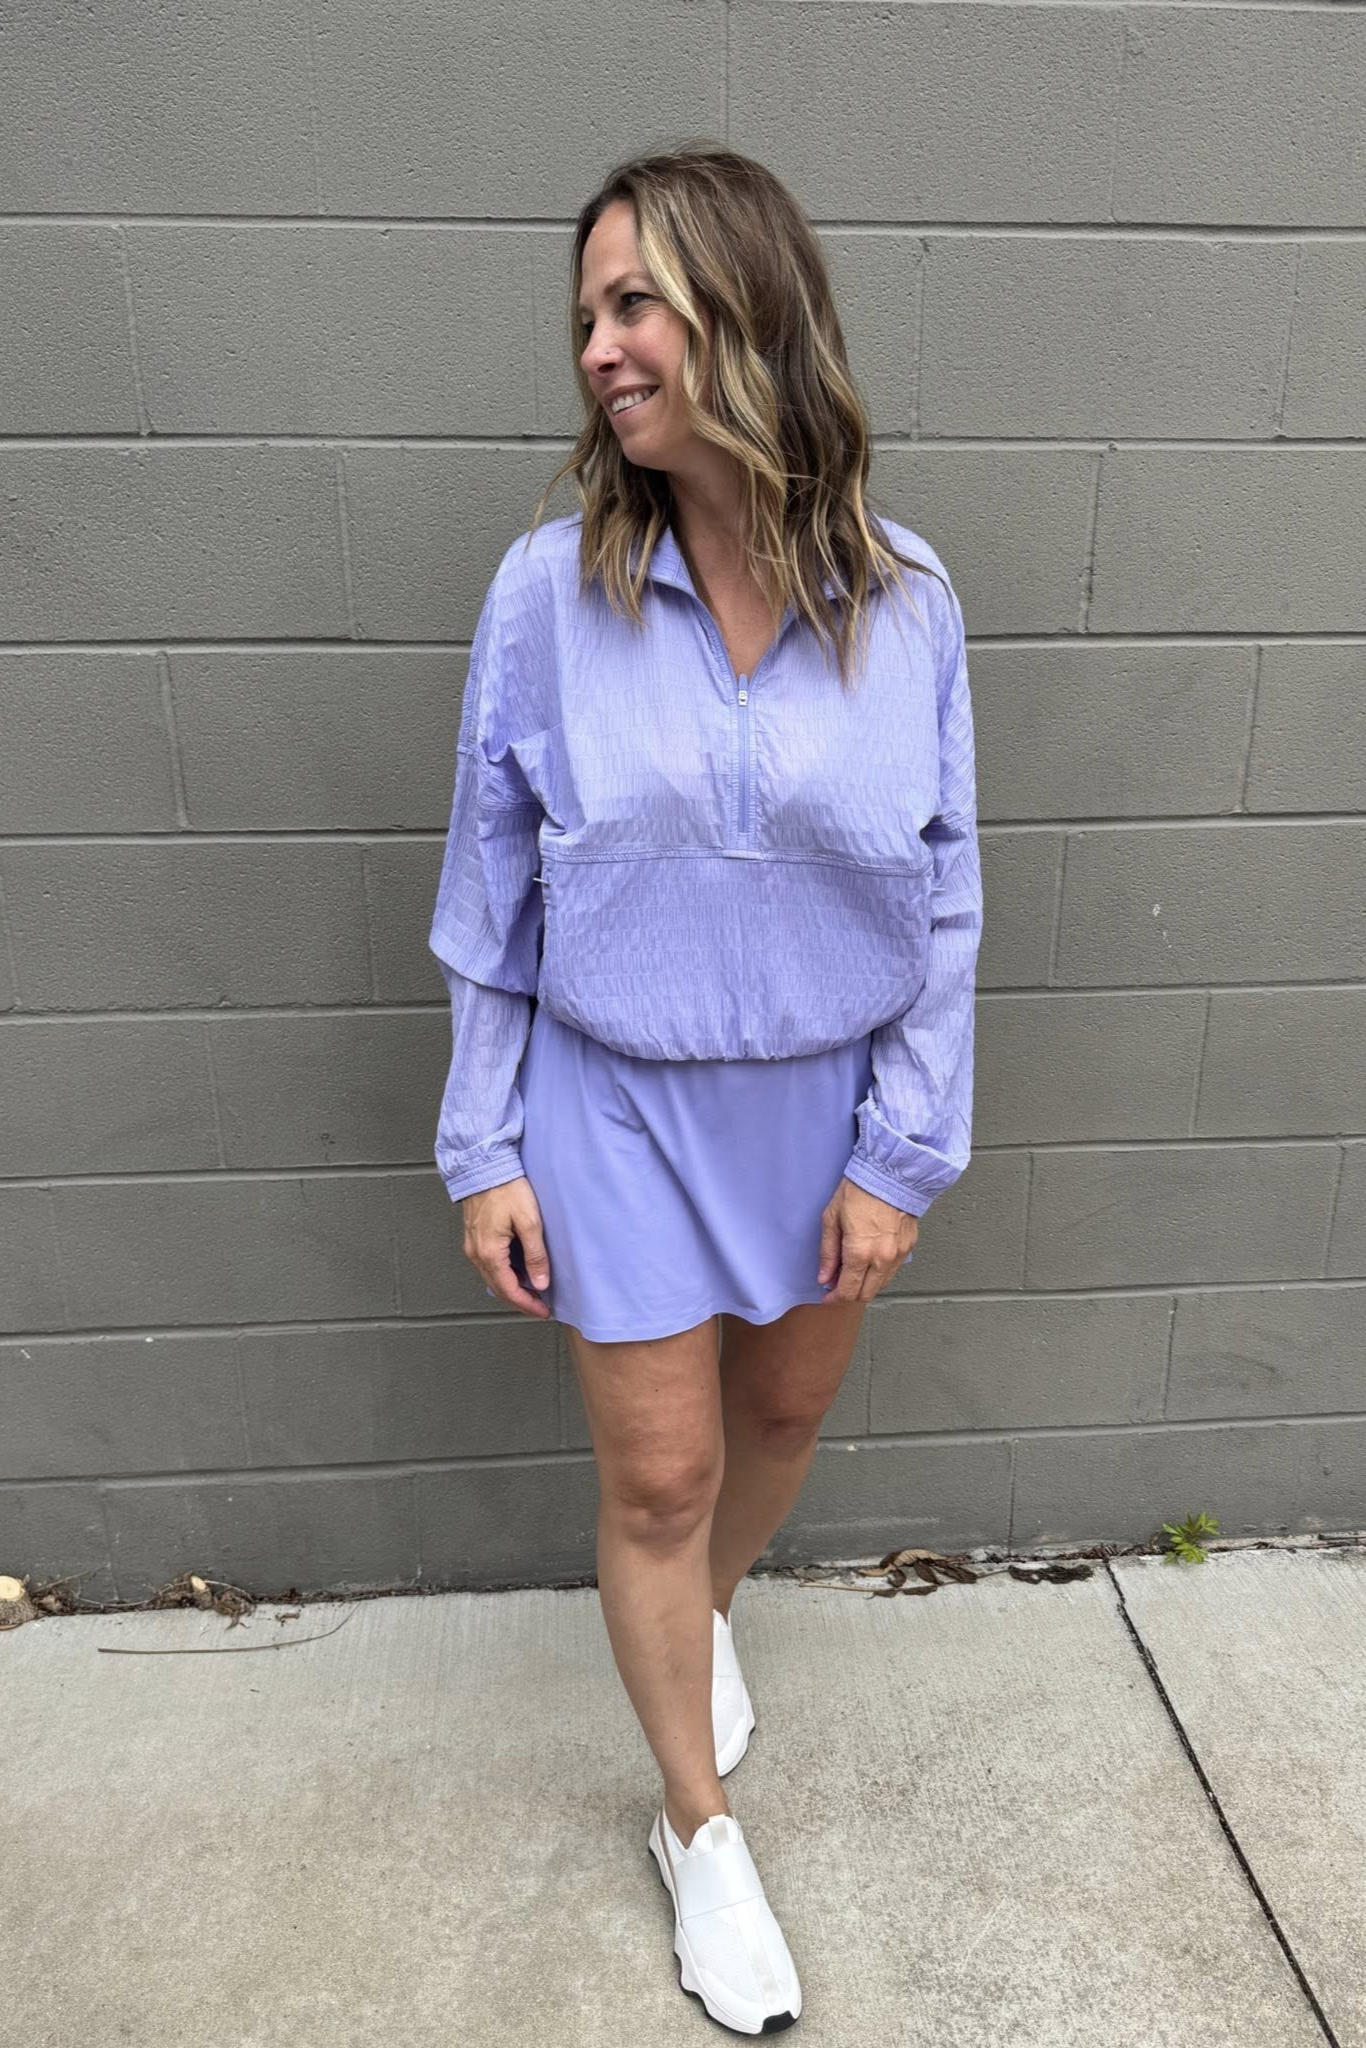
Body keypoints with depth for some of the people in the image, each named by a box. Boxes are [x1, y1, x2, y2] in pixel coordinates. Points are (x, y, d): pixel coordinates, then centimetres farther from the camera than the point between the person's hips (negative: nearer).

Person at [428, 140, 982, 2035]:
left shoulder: (904, 599, -10)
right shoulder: (550, 591, -11)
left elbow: (943, 900, -4)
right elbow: (491, 893, -5)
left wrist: (899, 1156, -5)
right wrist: (485, 1151, -3)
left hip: (831, 1101, 2)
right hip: (619, 1106, -1)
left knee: (789, 1408, 21)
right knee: (657, 1470, 8)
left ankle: (706, 1611, 57)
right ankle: (702, 1836, 34)